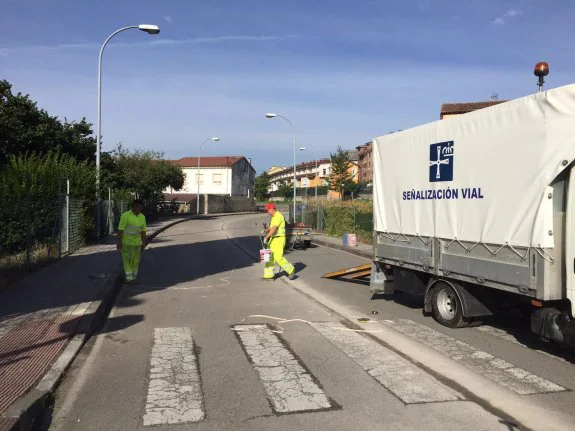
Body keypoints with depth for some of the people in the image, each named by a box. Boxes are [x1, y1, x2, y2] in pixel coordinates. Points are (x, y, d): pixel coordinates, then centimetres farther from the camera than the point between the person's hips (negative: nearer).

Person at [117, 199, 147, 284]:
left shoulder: (142, 217, 4)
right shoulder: (125, 215, -13)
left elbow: (143, 231, 8)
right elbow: (120, 230, -14)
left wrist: (144, 243, 8)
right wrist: (119, 242, -16)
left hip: (137, 242, 5)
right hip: (126, 242, -5)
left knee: (136, 261, 8)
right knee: (127, 260, -4)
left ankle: (134, 278, 17)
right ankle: (129, 278, -2)